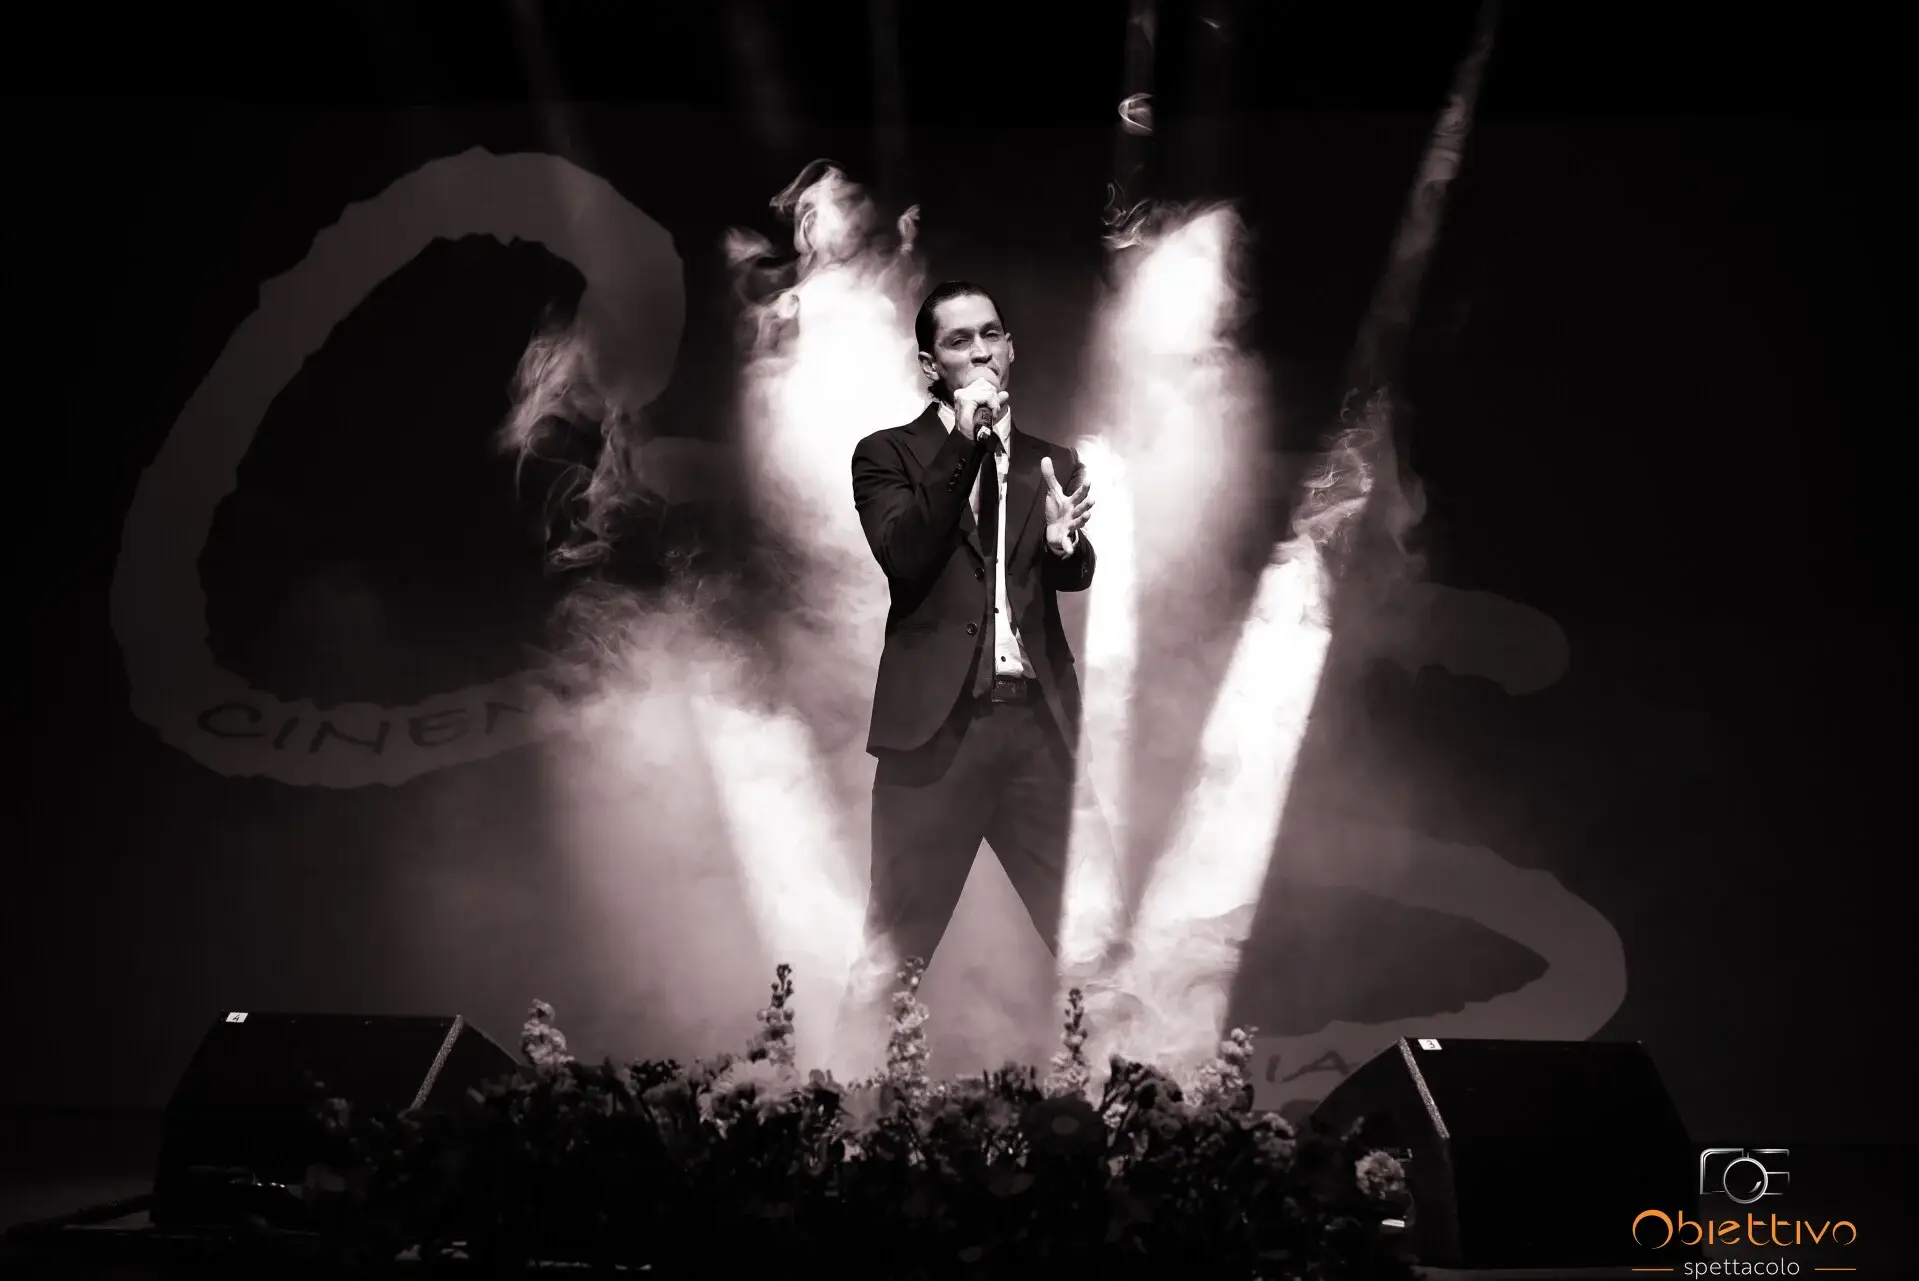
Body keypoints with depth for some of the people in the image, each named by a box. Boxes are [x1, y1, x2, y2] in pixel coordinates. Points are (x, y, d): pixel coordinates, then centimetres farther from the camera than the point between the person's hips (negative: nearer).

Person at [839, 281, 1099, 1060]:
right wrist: (963, 443, -15)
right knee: (896, 945, 3)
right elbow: (902, 558, -12)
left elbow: (1075, 576, -1)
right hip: (936, 723, -3)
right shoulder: (889, 455, 6)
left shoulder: (1051, 463, 14)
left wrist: (1065, 541, -24)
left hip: (1039, 722, 3)